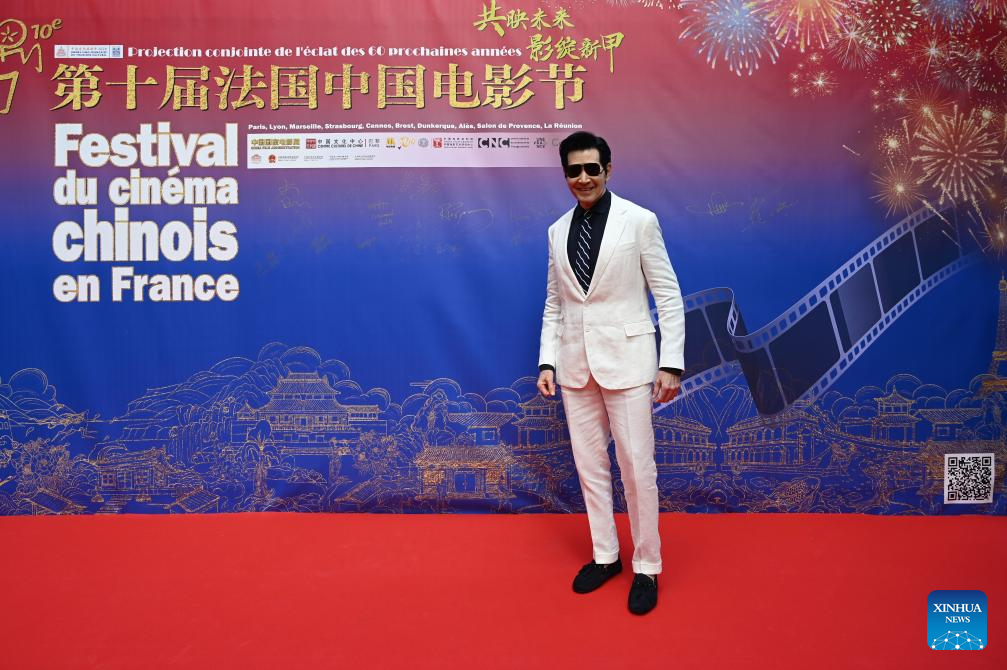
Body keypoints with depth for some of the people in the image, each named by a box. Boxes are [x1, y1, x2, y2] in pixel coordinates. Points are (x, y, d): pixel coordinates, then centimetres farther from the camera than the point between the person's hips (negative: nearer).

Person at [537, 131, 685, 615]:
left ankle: (646, 567, 18)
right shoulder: (558, 231, 9)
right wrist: (547, 361, 4)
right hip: (575, 364, 5)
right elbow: (553, 304, 13)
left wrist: (671, 363, -9)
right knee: (589, 465, 12)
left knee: (637, 467, 0)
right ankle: (605, 555, 29)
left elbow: (668, 296, -4)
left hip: (626, 359, -4)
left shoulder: (639, 221, -4)